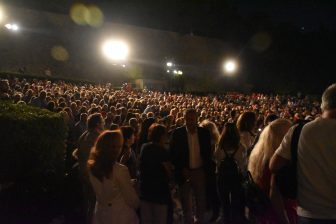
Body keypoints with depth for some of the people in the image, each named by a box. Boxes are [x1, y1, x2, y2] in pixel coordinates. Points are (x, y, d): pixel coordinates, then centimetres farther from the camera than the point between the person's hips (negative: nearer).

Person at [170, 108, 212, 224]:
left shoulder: (204, 133, -4)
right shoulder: (177, 133, -9)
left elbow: (208, 153, 3)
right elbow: (173, 154, -5)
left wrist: (206, 170, -3)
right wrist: (182, 169, -11)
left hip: (200, 172, 1)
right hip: (184, 172, -1)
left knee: (201, 200, 14)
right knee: (186, 201, 13)